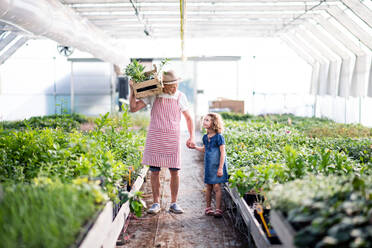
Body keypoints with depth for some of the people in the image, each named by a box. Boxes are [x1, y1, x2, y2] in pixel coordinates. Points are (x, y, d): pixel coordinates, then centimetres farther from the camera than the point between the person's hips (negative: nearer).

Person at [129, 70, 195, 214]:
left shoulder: (180, 97, 5)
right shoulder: (153, 94, 1)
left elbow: (188, 118, 12)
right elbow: (133, 108, 2)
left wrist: (191, 137, 1)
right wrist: (132, 90, -9)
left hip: (172, 138, 1)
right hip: (155, 137, 0)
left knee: (174, 171, 0)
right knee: (154, 171, 1)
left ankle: (173, 203, 12)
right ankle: (156, 203, 12)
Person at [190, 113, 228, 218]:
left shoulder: (219, 137, -13)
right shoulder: (205, 137, 7)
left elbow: (222, 153, -13)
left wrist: (220, 168, -16)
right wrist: (195, 147, 10)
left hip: (217, 166, -6)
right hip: (208, 166, 6)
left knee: (217, 187, -5)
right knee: (208, 187, 11)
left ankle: (218, 210, 2)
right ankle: (208, 208, 21)